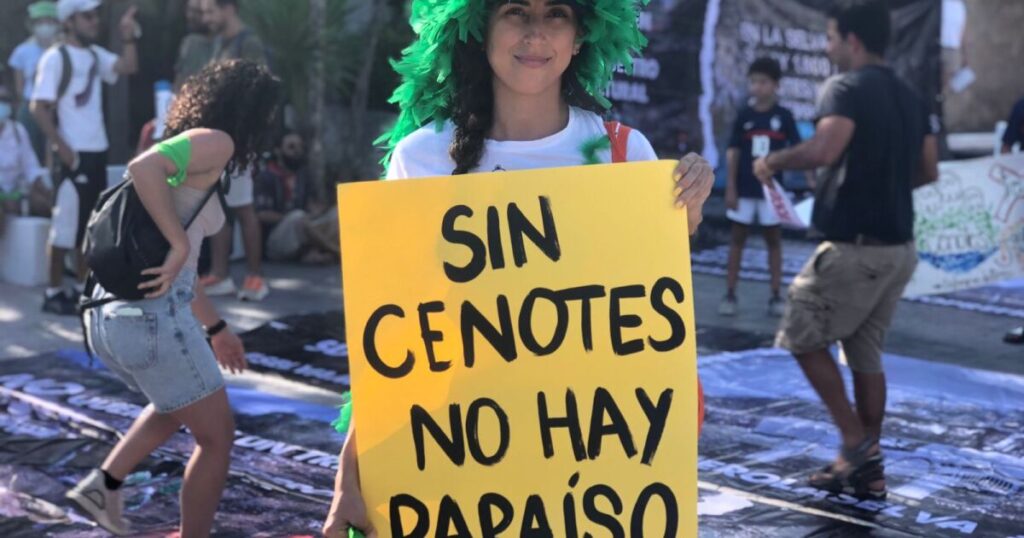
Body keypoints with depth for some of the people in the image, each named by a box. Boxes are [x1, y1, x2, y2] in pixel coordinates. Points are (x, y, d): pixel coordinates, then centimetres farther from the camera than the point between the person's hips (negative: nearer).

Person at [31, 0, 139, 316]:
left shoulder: (95, 54, 10)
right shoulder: (56, 57, -10)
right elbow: (38, 108, -14)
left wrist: (128, 37, -8)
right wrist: (62, 148, -17)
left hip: (97, 153, 7)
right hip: (73, 155, -7)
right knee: (66, 225, -4)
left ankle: (85, 288, 22)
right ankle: (54, 293, 5)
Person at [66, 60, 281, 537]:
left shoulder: (190, 151, 22)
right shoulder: (215, 142, -5)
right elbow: (143, 167, -27)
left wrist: (215, 327, 32)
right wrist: (178, 243, -22)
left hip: (112, 313, 9)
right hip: (151, 314, -9)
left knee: (177, 406, 34)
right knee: (217, 436, 8)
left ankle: (104, 483, 22)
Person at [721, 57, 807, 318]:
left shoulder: (784, 116, -2)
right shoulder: (744, 115, -1)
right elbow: (733, 152, 0)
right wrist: (731, 187, -5)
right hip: (745, 188, 1)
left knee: (774, 239, 7)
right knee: (738, 238, 6)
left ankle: (776, 296, 12)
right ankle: (730, 294, 10)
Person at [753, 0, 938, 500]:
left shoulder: (847, 87, -11)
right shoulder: (910, 96, 14)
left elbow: (824, 149, -28)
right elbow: (928, 171, 18)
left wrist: (773, 161, -12)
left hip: (855, 248, -8)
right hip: (899, 247, 8)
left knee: (804, 338, 8)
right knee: (866, 354, 15)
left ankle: (857, 442, 4)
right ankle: (868, 469, 19)